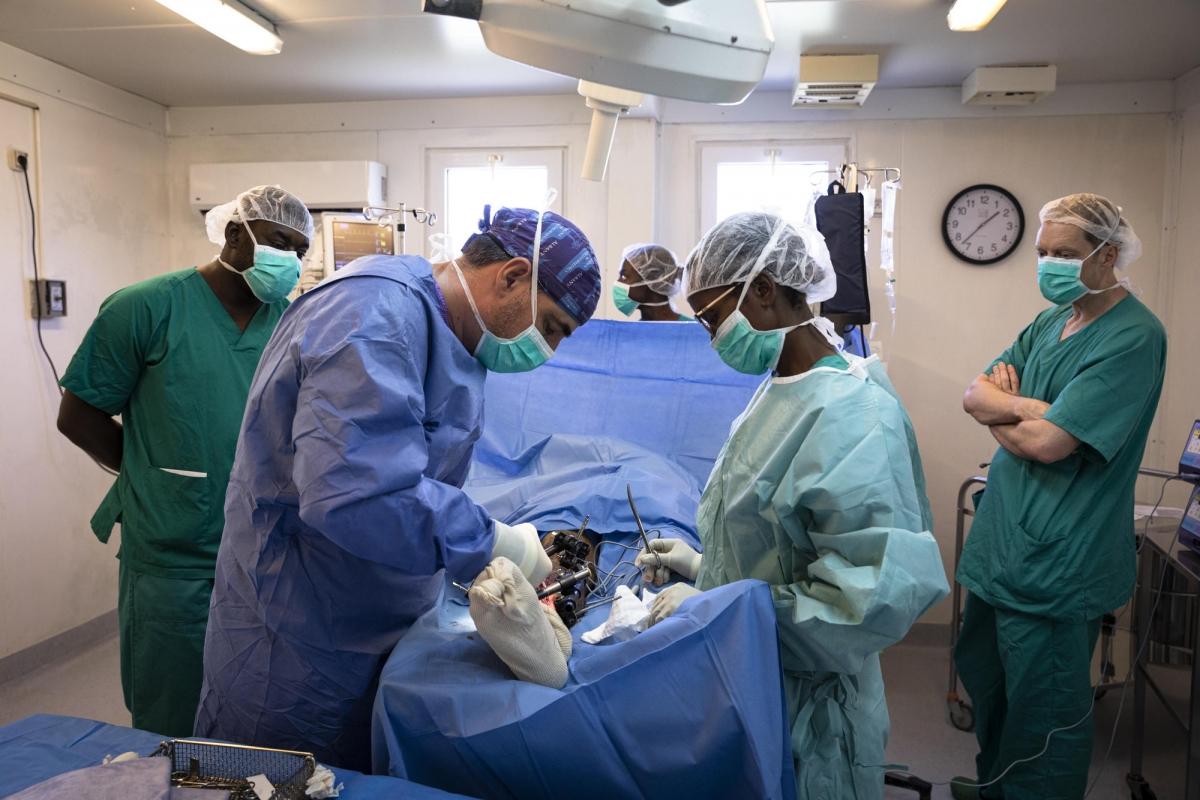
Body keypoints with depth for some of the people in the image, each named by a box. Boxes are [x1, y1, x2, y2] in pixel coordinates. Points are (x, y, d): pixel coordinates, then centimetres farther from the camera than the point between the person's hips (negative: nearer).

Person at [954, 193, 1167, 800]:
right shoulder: (1053, 321, 10)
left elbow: (1047, 442, -24)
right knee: (985, 677, 22)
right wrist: (1026, 408, -14)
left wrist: (998, 407, -6)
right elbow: (974, 395, 5)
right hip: (1002, 543, 9)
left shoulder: (1133, 337, -16)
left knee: (1042, 709, 7)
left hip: (1056, 562, -8)